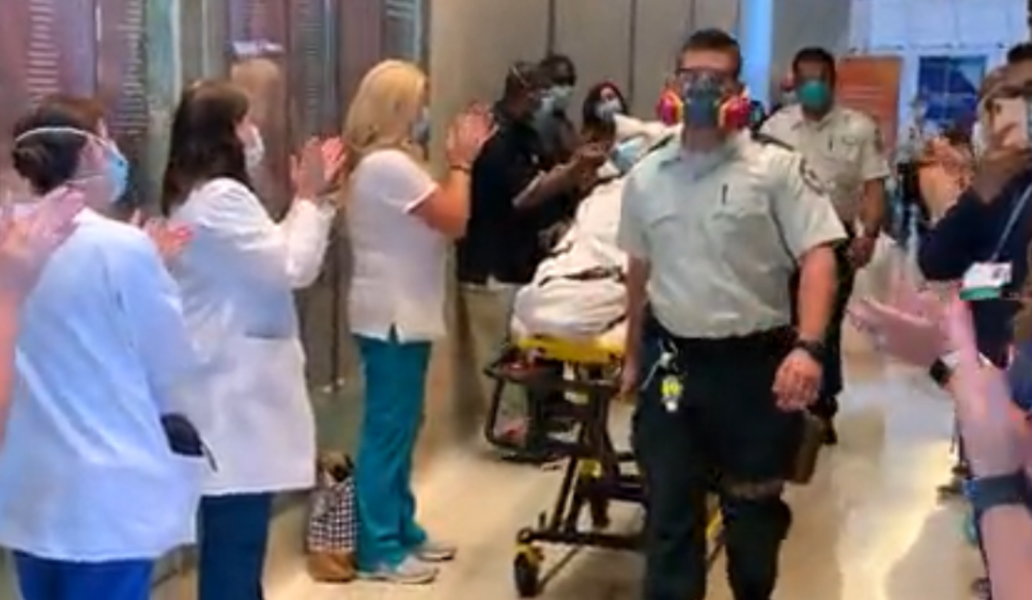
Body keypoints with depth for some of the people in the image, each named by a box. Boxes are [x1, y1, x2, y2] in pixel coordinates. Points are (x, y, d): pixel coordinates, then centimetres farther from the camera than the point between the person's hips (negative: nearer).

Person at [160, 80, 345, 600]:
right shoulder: (222, 198, -18)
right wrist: (310, 197, -6)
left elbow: (268, 257, 20)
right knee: (235, 535, -4)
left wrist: (308, 198, 15)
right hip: (236, 391, -11)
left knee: (233, 536, 20)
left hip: (229, 385, 11)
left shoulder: (196, 196, 15)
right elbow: (293, 269, -17)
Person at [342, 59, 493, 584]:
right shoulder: (389, 166, -19)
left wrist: (458, 159, 9)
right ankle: (379, 550, 3)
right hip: (393, 317, -11)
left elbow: (437, 217, 14)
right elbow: (454, 220, -18)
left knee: (401, 427, 16)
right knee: (387, 430, -4)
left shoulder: (387, 163, 14)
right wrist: (462, 161, -7)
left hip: (402, 314, 11)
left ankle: (401, 531, 26)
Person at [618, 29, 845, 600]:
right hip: (673, 361, 3)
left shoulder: (777, 168, -8)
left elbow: (817, 257, -13)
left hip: (755, 360, -3)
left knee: (754, 508, 13)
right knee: (669, 509, 9)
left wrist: (808, 347, -27)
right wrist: (633, 355, 19)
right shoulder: (645, 177, 6)